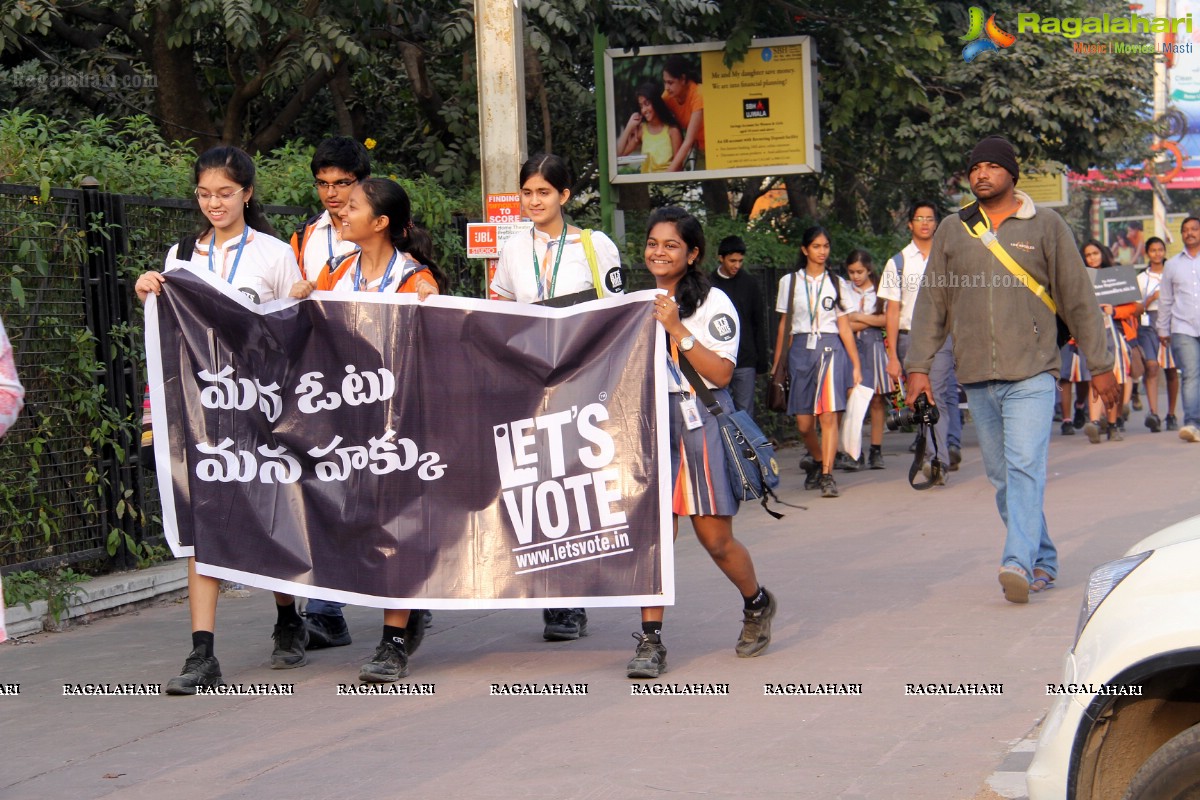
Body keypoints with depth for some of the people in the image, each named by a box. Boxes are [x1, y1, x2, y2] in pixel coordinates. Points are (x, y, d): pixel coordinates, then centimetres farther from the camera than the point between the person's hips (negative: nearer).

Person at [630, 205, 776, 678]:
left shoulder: (713, 303, -3)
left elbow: (721, 372, -13)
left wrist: (677, 329, -18)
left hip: (701, 422, -4)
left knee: (715, 538, 2)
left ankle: (757, 605, 31)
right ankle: (650, 640, -5)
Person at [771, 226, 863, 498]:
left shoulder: (836, 283, 10)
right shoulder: (789, 282, 10)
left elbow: (844, 327, 8)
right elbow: (784, 326, 12)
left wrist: (856, 365, 2)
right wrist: (776, 364, 8)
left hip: (831, 349, -1)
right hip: (801, 350, 1)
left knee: (829, 415, -14)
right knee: (803, 422, 1)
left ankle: (827, 475, -12)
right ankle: (817, 459, 30)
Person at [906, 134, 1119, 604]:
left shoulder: (1045, 226, 4)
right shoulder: (952, 231, 11)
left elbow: (1079, 300, 5)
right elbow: (931, 304, 13)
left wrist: (1099, 365, 5)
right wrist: (918, 366, 5)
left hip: (1032, 373, -4)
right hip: (977, 378, 4)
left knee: (1025, 467, -16)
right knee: (1002, 476, 7)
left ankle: (1019, 562, -23)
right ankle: (1042, 561, 17)